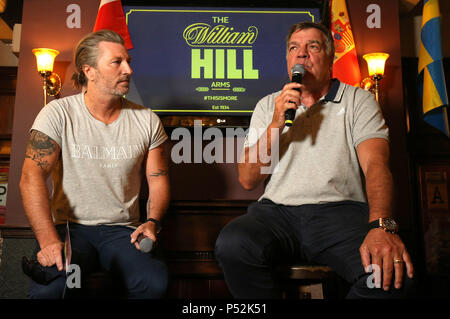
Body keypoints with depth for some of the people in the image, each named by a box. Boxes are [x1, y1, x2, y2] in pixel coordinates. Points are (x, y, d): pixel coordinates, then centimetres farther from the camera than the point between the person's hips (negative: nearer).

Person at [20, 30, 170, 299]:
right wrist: (49, 240, -22)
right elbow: (33, 176, -10)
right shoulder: (58, 114, -2)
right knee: (49, 289, -32)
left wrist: (152, 222, -9)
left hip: (123, 231, 2)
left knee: (155, 283, -27)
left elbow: (158, 179, 10)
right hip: (69, 228, -1)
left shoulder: (146, 120, 7)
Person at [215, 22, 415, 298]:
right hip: (277, 211, 2)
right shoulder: (268, 105, 18)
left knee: (393, 271, -30)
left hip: (340, 210, -1)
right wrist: (276, 125, -5)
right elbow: (248, 180, 9)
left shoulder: (358, 100, 12)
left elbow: (375, 164, -5)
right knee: (232, 245, -30)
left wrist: (382, 226, -24)